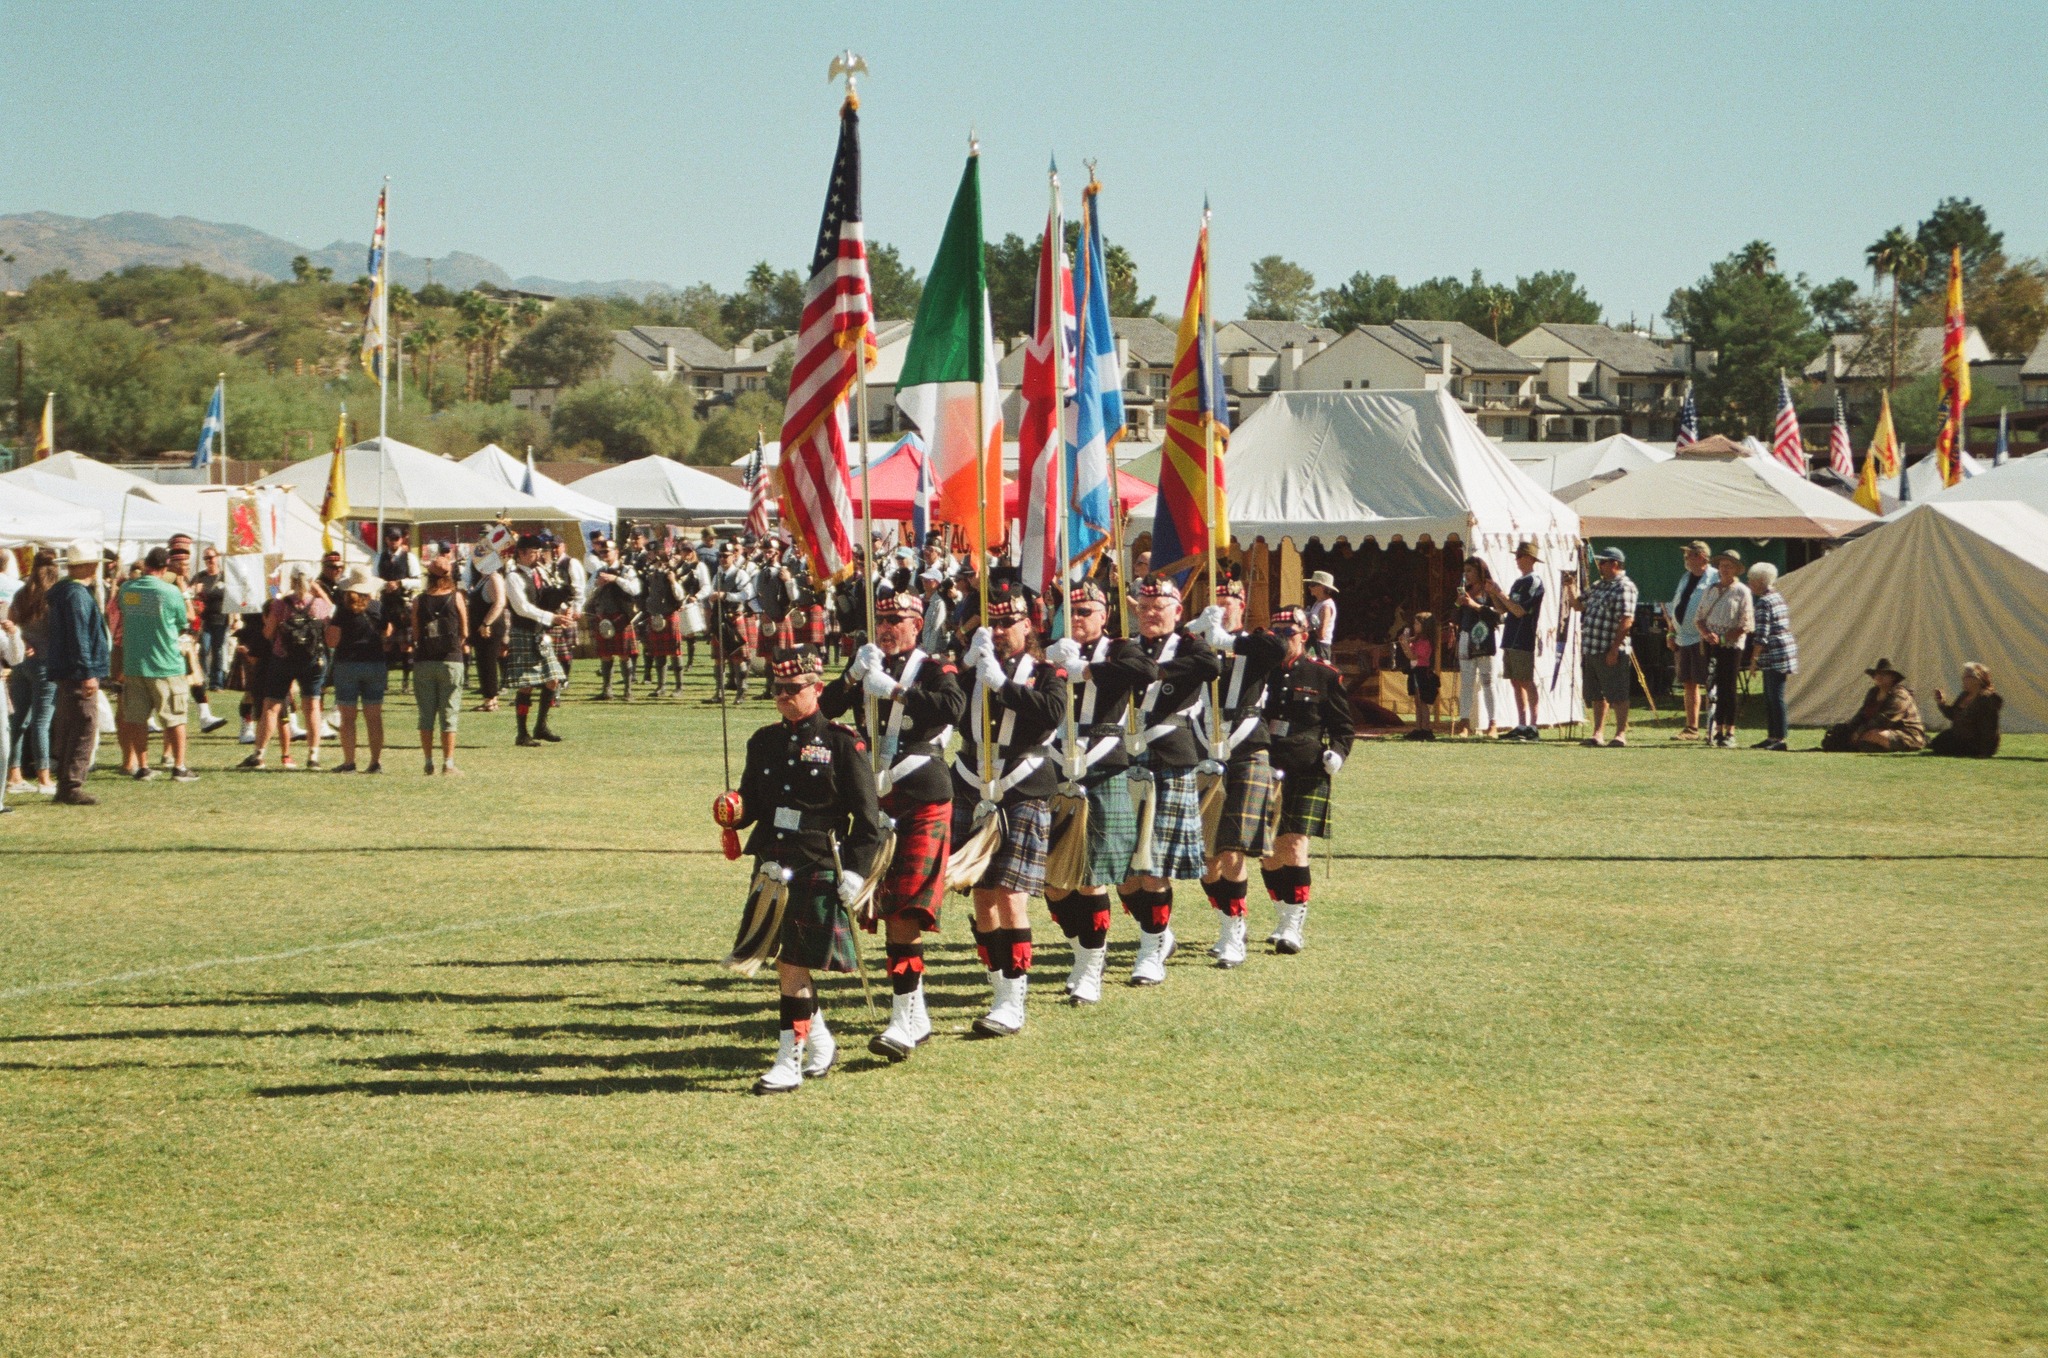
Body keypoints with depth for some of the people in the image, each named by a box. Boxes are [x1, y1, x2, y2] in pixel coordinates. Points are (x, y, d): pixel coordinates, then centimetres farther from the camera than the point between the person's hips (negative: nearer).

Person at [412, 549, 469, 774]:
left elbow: (415, 634, 3)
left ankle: (428, 762, 11)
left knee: (426, 713, 9)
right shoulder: (456, 597, -4)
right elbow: (464, 633, 2)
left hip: (423, 661, 1)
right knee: (449, 713, 3)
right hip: (450, 661, -1)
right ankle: (448, 763, 1)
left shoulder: (419, 600, -1)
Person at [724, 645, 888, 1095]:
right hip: (773, 867, 6)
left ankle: (789, 1064, -1)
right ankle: (820, 1045, 31)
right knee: (785, 963, 12)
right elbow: (752, 802, 16)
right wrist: (735, 811, -7)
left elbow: (867, 816, -5)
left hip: (819, 870, -6)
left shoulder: (842, 742, -5)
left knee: (794, 966, -7)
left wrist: (856, 872, -11)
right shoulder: (764, 741, 11)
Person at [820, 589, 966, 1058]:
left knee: (908, 910, -14)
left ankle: (904, 1019, -16)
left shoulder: (934, 668, -3)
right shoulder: (866, 667, 13)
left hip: (923, 800, -6)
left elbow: (953, 706, -24)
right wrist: (854, 675, -14)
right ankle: (917, 1016, 20)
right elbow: (825, 708, 1)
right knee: (888, 910, 9)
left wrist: (894, 689, -26)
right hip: (875, 799, 6)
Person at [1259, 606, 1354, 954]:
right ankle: (1285, 919, 24)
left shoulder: (1324, 677, 2)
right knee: (1268, 850, 6)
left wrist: (1337, 753, -11)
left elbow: (1344, 726, 7)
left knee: (1295, 846, -12)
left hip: (1307, 774, -4)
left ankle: (1295, 925, -8)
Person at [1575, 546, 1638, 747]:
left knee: (1617, 695, -2)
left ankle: (1621, 734, 3)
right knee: (1597, 695, 13)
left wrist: (1614, 649, -22)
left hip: (1610, 652, -9)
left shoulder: (1624, 587, -12)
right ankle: (1597, 734, 19)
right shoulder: (1599, 585, 17)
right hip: (1591, 651, 9)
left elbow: (1627, 620, -19)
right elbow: (1578, 605, 25)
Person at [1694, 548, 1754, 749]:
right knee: (1714, 688, 4)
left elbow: (1746, 625, -7)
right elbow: (1699, 617, 13)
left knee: (1729, 689, -4)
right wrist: (1707, 634, -7)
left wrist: (1721, 638, -13)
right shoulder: (1710, 590, 13)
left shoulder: (1742, 592, -2)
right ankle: (1718, 730, 9)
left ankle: (1730, 732, 0)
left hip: (1731, 645, -5)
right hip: (1710, 646, 5)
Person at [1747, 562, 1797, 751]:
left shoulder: (1764, 603, -14)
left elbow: (1762, 636, -18)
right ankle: (1772, 735, 17)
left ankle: (1780, 738, -8)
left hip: (1775, 656, -10)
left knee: (1776, 697, -8)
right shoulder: (1778, 597, 15)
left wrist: (1755, 658, -11)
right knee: (1769, 698, 14)